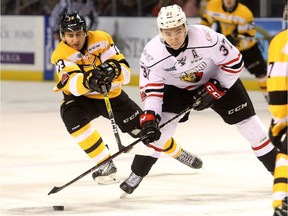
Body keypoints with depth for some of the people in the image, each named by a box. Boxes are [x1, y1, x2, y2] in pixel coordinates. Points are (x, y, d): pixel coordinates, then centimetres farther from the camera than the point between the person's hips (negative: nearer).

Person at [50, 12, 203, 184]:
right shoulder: (61, 54, -21)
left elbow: (126, 73, -21)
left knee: (144, 128, 1)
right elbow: (71, 84, -39)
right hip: (81, 99, -1)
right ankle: (105, 165, -22)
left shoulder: (101, 39, -18)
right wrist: (88, 81, -60)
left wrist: (113, 70, -44)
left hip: (111, 95, 1)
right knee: (72, 117, -33)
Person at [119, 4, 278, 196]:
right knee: (160, 126, -16)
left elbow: (234, 62, -23)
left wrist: (214, 90, -22)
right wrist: (148, 119, -32)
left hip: (218, 80, -1)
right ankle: (137, 174, -2)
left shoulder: (206, 38, -36)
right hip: (176, 88, 1)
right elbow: (151, 89, -20)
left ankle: (277, 166, 12)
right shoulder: (152, 53, -29)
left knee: (246, 121, -2)